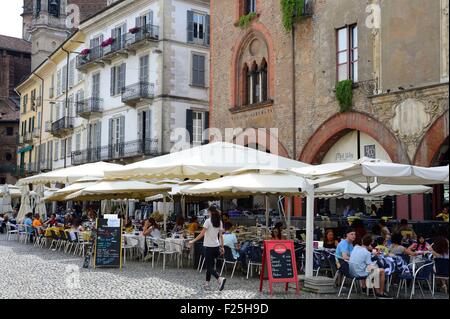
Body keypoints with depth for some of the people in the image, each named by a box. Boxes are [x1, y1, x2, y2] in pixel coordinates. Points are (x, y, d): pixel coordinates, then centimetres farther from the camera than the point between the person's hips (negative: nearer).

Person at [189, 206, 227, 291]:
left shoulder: (208, 221, -12)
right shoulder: (219, 222, 6)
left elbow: (202, 234, -14)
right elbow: (221, 236, 8)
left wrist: (193, 241, -7)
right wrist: (222, 247, 13)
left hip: (208, 246, -6)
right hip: (216, 246, 6)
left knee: (209, 266, -3)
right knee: (210, 265, 16)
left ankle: (220, 279, -24)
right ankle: (207, 283, 17)